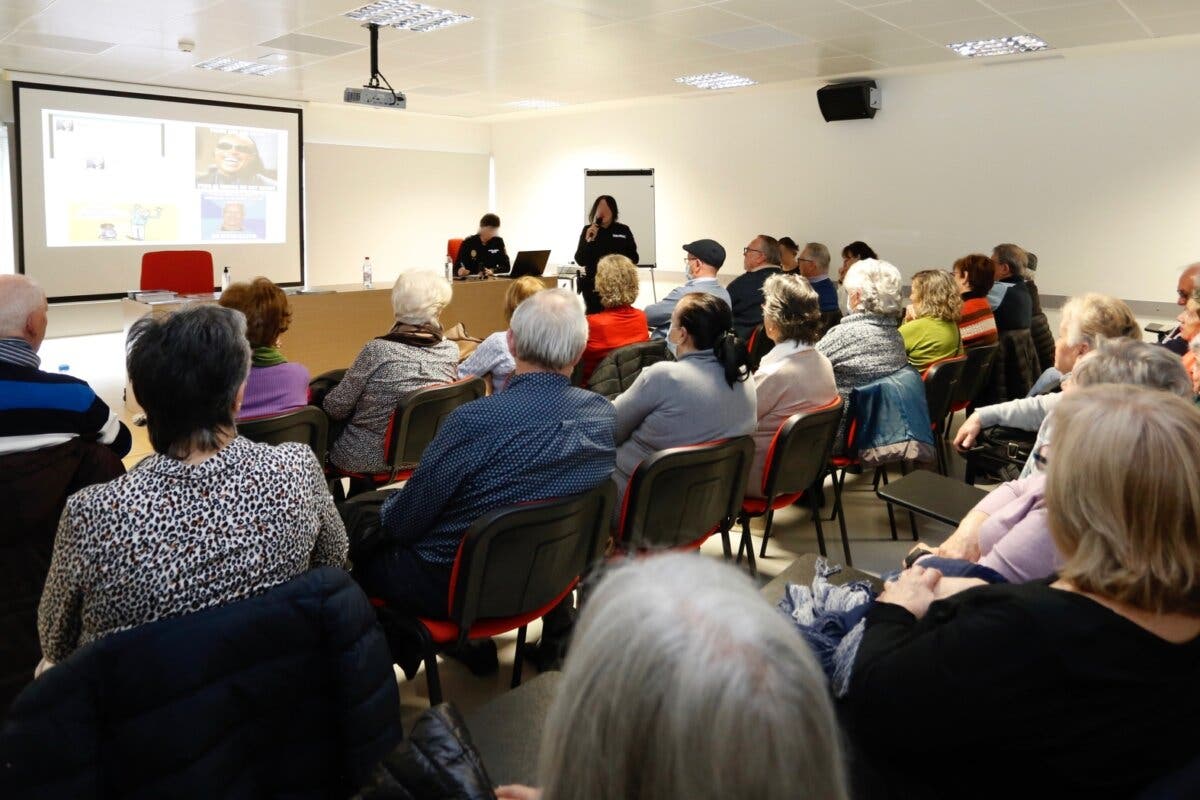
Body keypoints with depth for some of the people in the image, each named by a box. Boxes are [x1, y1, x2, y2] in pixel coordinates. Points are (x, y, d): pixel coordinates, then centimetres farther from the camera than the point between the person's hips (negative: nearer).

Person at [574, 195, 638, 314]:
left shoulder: (623, 230, 6)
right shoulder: (588, 230, 4)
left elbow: (633, 258, 9)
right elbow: (580, 261, -2)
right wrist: (588, 241, -15)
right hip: (593, 284, 0)